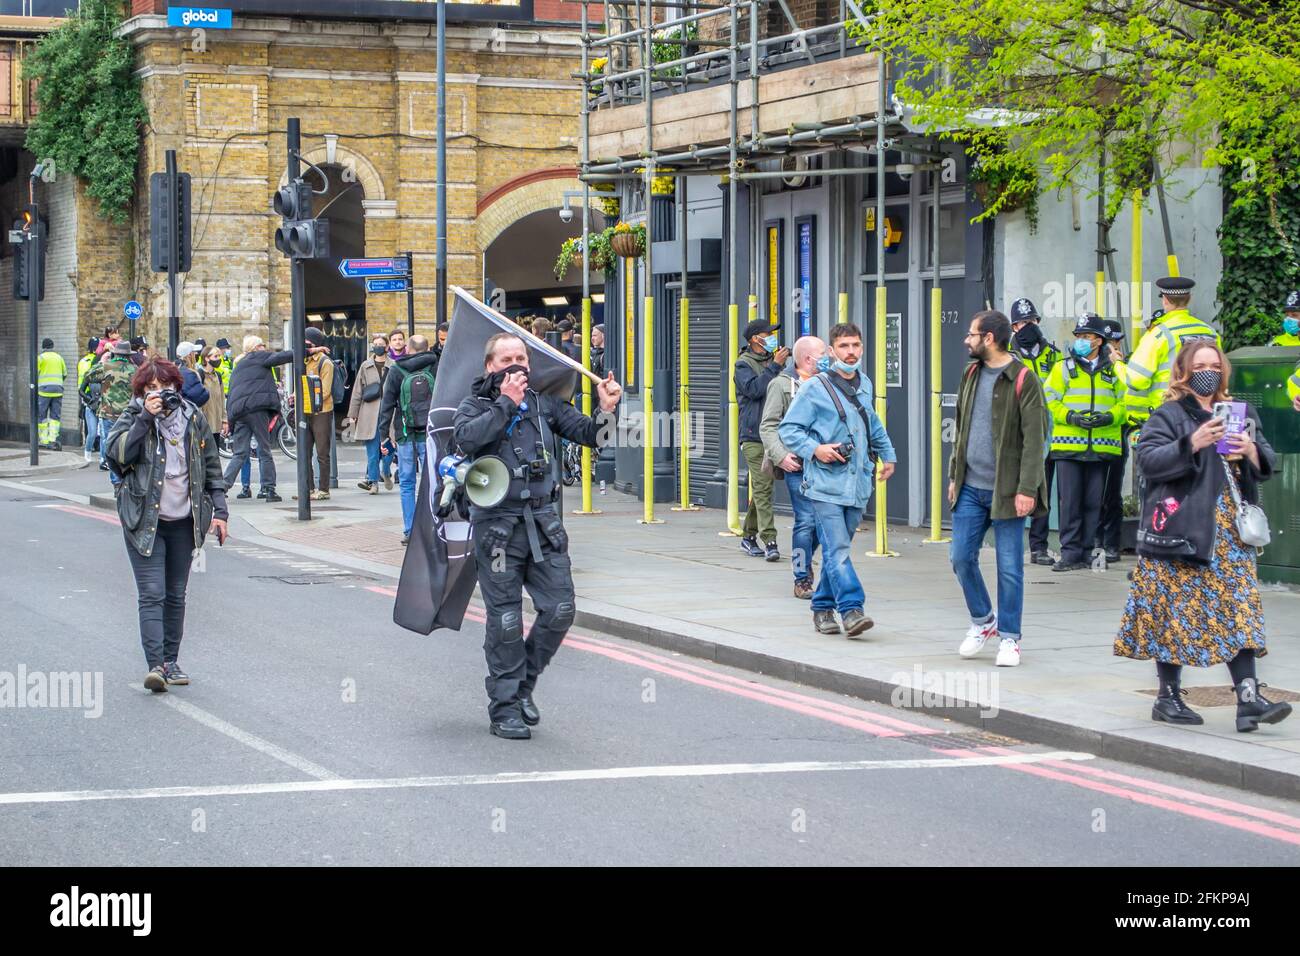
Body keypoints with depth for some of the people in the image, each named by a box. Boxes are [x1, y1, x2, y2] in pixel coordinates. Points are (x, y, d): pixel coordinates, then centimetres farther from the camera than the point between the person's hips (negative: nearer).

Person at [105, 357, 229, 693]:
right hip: (145, 522, -4)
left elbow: (211, 466, 13)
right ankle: (155, 665, -18)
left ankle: (171, 662, 19)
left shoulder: (193, 418, 7)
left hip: (184, 522, 4)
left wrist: (219, 510, 7)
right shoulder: (133, 417, -2)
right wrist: (146, 417, -24)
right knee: (152, 595, -12)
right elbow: (117, 453, -20)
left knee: (176, 595, 10)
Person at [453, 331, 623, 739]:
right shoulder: (475, 406, 3)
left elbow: (588, 434, 7)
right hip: (497, 524, -4)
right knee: (505, 620, -1)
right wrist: (506, 403, -18)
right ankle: (504, 708, 8)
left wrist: (605, 411, -13)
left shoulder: (544, 405, 12)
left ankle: (523, 683, 21)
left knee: (559, 609, -1)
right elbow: (465, 437, -19)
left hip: (543, 521, 4)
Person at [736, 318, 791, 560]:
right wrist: (775, 366, -19)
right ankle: (769, 541, -17)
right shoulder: (744, 364, -2)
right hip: (754, 436, -7)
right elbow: (754, 388, -20)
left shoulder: (772, 360, 17)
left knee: (761, 488, 12)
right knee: (762, 487, -12)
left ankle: (749, 537, 22)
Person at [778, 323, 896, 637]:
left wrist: (887, 454, 37)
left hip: (857, 483, 6)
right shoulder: (815, 388, -5)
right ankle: (851, 610, -22)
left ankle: (823, 606, 20)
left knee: (837, 549, 10)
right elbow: (787, 429, -4)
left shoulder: (864, 384, 14)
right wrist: (815, 449, -17)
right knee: (837, 550, -14)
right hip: (826, 483, -6)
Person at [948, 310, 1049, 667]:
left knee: (1009, 566, 0)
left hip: (1007, 488, -6)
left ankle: (1009, 637, 10)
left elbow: (1034, 438, -12)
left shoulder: (1023, 380, -9)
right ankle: (983, 619, 25)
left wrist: (1027, 489, -17)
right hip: (970, 487, 6)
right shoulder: (971, 375, 12)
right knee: (961, 557, 4)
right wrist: (955, 475, 16)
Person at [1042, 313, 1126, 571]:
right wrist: (1071, 416, -14)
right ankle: (1070, 553, -1)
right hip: (1068, 446, -1)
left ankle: (1088, 553, 11)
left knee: (1094, 502, 4)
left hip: (1101, 447, 1)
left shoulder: (1113, 371, 11)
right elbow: (1049, 400, 2)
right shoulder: (1063, 368, 8)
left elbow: (1124, 402, 9)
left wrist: (1109, 417, -11)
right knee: (1070, 501, -4)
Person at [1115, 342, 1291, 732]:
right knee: (1176, 611, -1)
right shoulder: (1168, 416, 1)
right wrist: (1192, 444, -24)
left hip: (1231, 534, 4)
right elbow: (1148, 459, -13)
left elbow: (1268, 465, 14)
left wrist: (1252, 452, -8)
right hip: (1180, 531, -4)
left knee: (1239, 611, -4)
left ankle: (1248, 697, -10)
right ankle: (1168, 696, 10)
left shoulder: (1241, 415, 17)